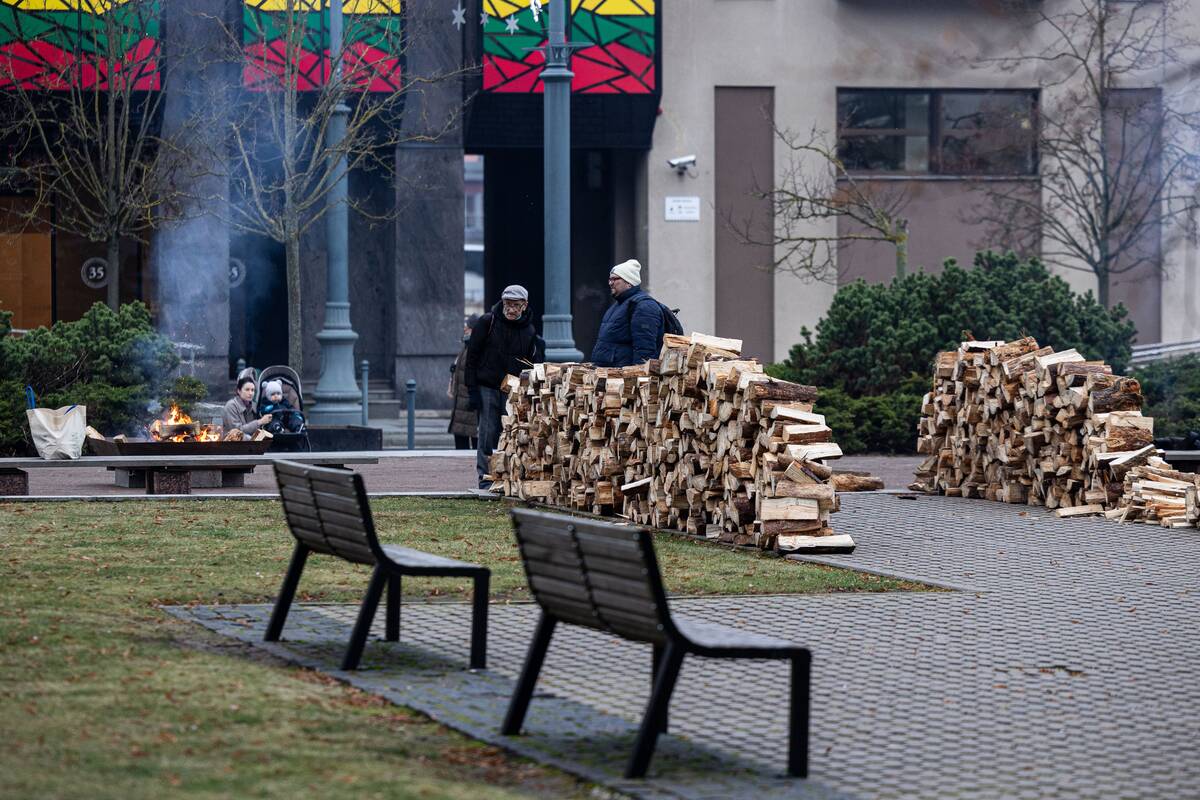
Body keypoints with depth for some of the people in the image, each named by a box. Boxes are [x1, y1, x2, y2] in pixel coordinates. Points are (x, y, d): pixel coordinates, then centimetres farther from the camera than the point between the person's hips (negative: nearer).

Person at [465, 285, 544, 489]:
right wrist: (472, 388, -8)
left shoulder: (529, 331, 7)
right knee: (488, 434, -4)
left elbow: (533, 365, 13)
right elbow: (472, 355, -2)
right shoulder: (487, 322, -1)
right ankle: (485, 478, 2)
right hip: (487, 388, -2)